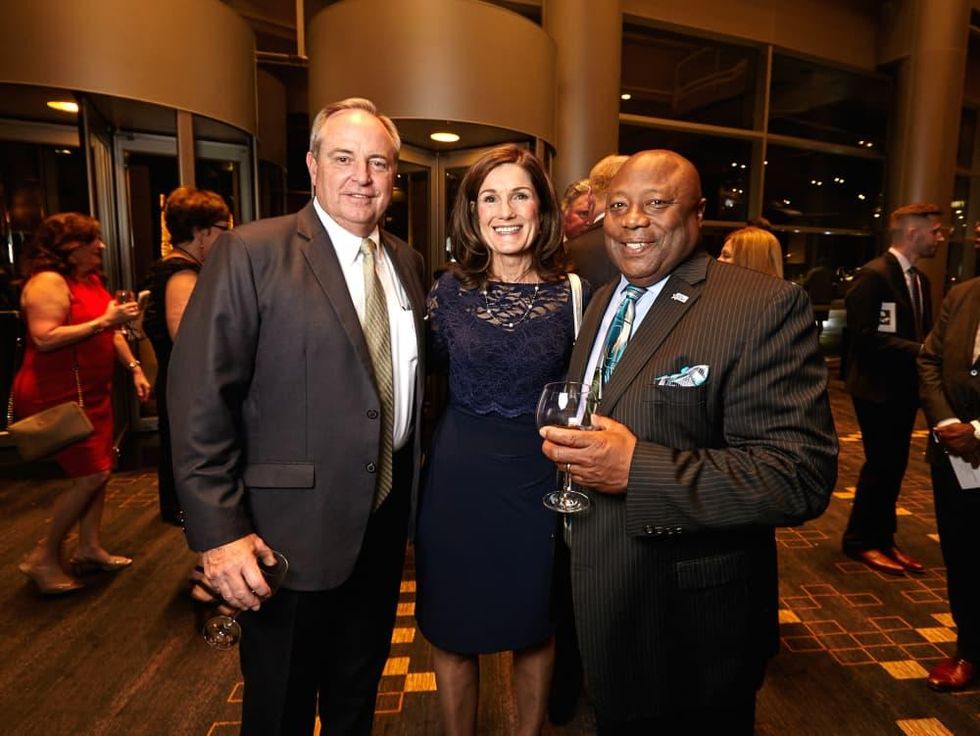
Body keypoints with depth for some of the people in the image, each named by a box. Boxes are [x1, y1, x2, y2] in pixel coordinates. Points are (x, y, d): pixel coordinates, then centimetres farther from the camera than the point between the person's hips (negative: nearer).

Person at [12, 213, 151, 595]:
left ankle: (89, 549, 25)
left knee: (99, 471, 11)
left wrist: (134, 368, 12)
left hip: (92, 392, 9)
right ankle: (43, 557, 8)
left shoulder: (91, 279, 13)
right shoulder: (48, 282, -16)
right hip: (59, 398, -9)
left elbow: (110, 332, 19)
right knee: (91, 474, -9)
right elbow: (44, 339, -27)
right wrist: (103, 321, -26)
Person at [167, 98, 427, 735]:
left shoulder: (408, 262, 6)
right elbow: (200, 398, -16)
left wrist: (414, 485, 8)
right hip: (293, 529, -5)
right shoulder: (251, 253, -13)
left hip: (386, 514, 6)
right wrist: (219, 531, -18)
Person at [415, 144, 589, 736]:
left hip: (539, 479, 0)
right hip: (458, 477, 1)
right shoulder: (450, 290, -2)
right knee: (453, 629, 16)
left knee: (533, 626, 19)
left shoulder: (573, 293, -4)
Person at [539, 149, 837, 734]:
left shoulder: (765, 307, -19)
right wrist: (567, 446, -1)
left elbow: (802, 476, -25)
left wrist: (637, 469, -31)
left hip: (688, 622, -6)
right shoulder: (603, 301, 6)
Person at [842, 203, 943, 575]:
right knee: (880, 465, -1)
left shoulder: (920, 280, 13)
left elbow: (920, 334, 13)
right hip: (878, 388, -9)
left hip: (904, 387, 9)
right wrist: (921, 351, -21)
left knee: (894, 465, 14)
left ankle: (883, 538, 27)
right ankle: (860, 541, 15)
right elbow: (866, 335, -21)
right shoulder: (873, 274, -14)